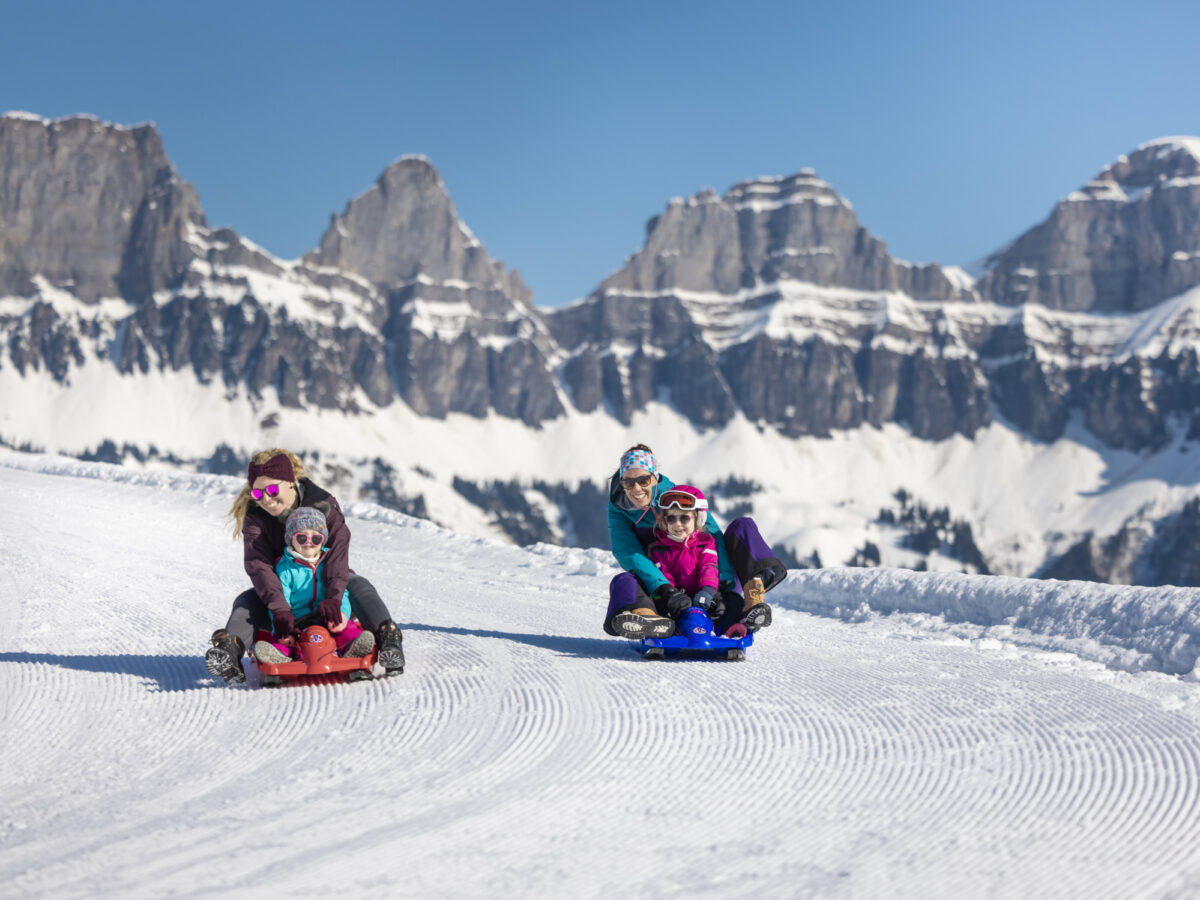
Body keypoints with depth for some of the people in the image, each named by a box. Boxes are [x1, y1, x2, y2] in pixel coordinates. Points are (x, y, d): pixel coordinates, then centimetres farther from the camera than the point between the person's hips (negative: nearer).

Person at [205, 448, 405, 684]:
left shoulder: (323, 503, -15)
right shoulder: (255, 517, -12)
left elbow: (337, 554, -27)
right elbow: (259, 566, -26)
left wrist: (332, 600, -44)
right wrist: (280, 609, -44)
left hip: (323, 585, -1)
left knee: (358, 585, -29)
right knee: (248, 600, -25)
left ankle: (387, 638, -47)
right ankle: (230, 648, -49)